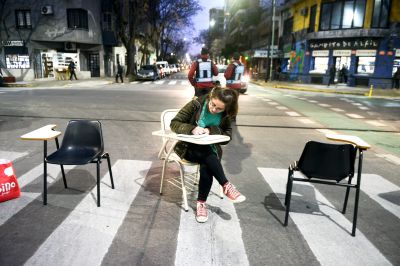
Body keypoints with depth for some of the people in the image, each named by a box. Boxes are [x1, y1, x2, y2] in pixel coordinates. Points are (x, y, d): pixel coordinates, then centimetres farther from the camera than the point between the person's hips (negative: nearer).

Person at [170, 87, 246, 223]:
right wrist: (192, 129, -30)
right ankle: (226, 186, -26)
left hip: (210, 150, 2)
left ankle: (201, 203, -14)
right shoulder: (196, 104, -12)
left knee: (206, 167, -30)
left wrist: (211, 131, -23)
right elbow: (174, 123, -11)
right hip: (188, 147, -2)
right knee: (207, 155, -35)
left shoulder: (225, 114, -3)